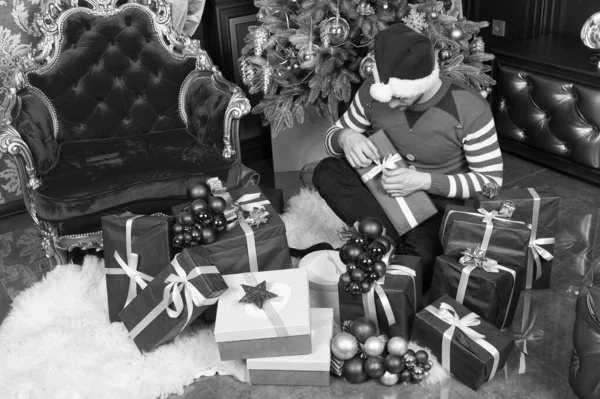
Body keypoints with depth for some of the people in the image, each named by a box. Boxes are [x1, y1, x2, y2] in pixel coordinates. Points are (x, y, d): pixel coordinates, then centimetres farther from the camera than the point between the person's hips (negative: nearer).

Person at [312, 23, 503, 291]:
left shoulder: (469, 110, -24)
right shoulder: (374, 90, -14)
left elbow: (491, 181, -17)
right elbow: (332, 136, 0)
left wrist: (425, 181, -30)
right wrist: (346, 137, -27)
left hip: (440, 200, -4)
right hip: (385, 189, 5)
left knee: (419, 259, -36)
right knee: (326, 173, -24)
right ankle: (397, 248, -23)